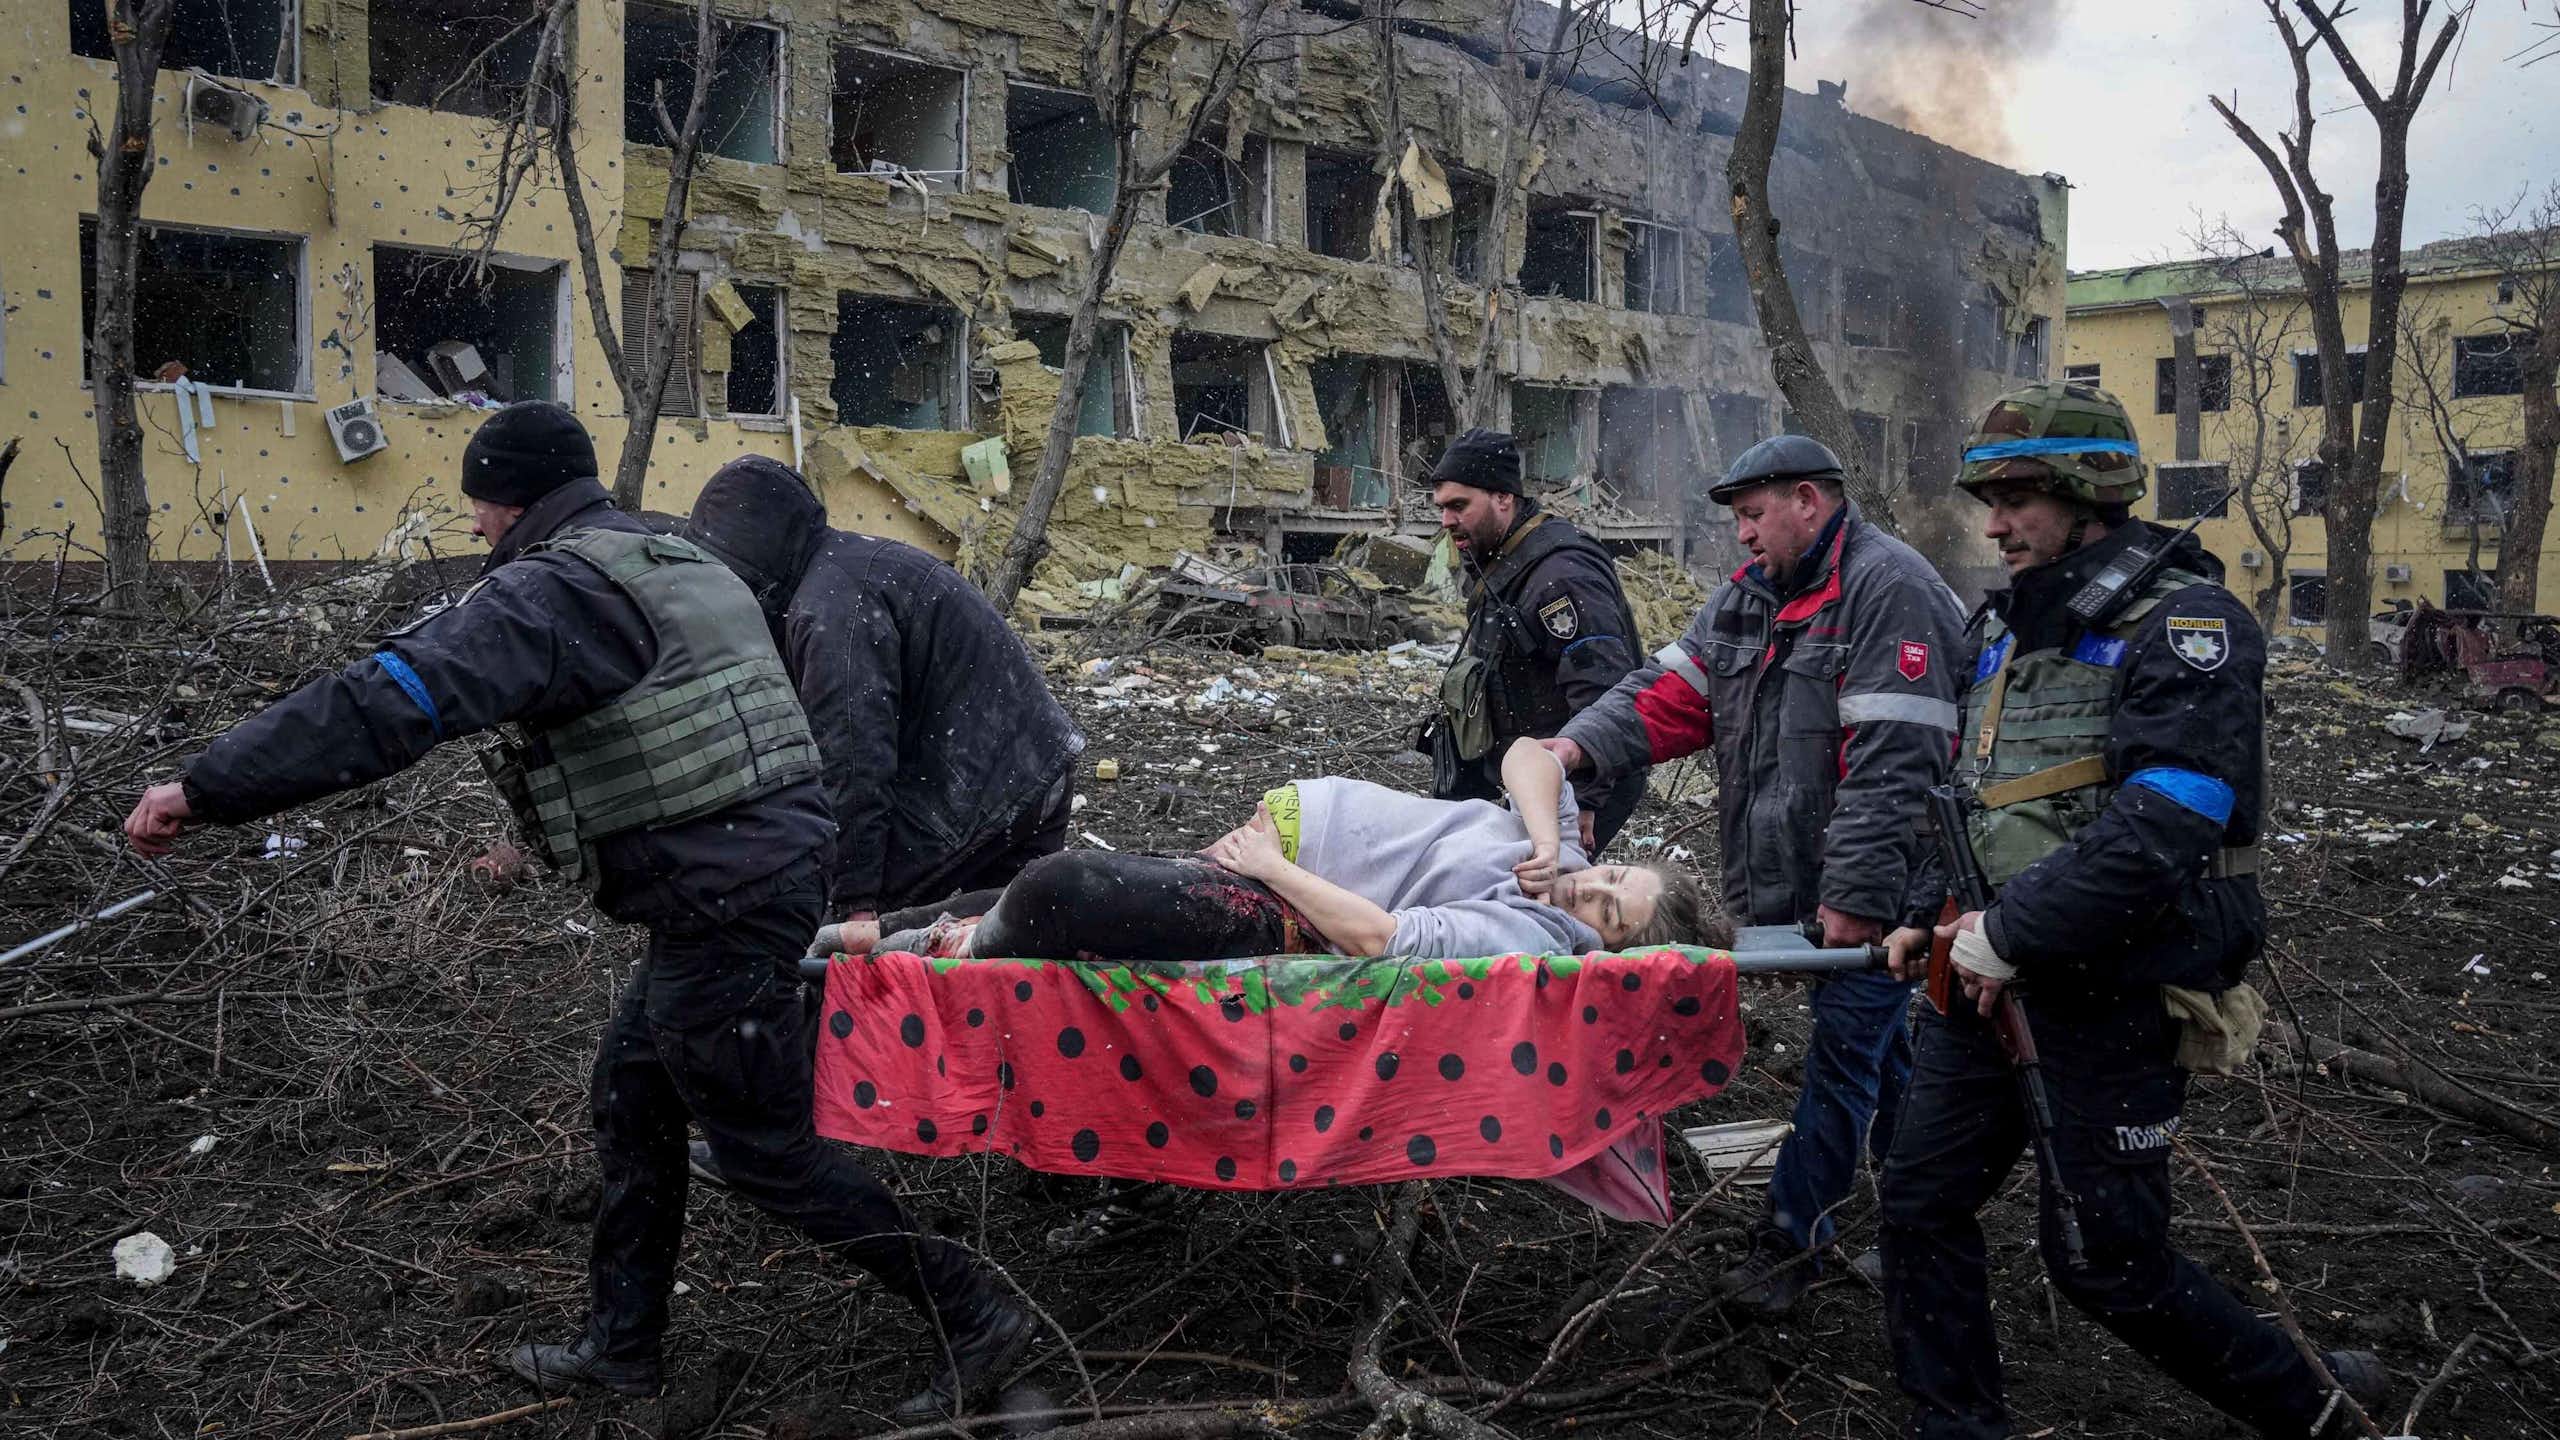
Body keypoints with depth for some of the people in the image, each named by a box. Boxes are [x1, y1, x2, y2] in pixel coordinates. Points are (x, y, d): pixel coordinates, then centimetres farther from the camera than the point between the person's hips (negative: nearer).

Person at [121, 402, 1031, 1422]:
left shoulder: (551, 590, -14)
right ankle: (622, 1346, 33)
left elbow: (395, 700, -25)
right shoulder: (683, 565, 16)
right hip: (774, 857, 10)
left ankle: (974, 1320, 11)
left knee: (769, 1152, 2)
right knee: (632, 1090, 21)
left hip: (722, 904, -10)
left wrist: (205, 788, -22)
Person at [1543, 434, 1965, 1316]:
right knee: (1879, 1042, 21)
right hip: (1791, 876, 9)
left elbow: (1891, 763, -23)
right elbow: (1673, 690, 5)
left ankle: (1793, 1233, 10)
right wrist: (1583, 744, -13)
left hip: (1871, 886, -9)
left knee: (1845, 1049, 0)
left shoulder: (1885, 589, -17)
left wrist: (1855, 895, -25)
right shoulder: (1751, 594, 12)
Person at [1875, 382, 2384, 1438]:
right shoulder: (2008, 624, 12)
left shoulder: (2185, 625, -15)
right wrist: (1931, 915, 10)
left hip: (2114, 994, -8)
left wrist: (2008, 932, -22)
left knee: (2101, 1257, 3)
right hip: (1991, 975, 8)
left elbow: (2159, 828, -26)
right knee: (1923, 1199, 8)